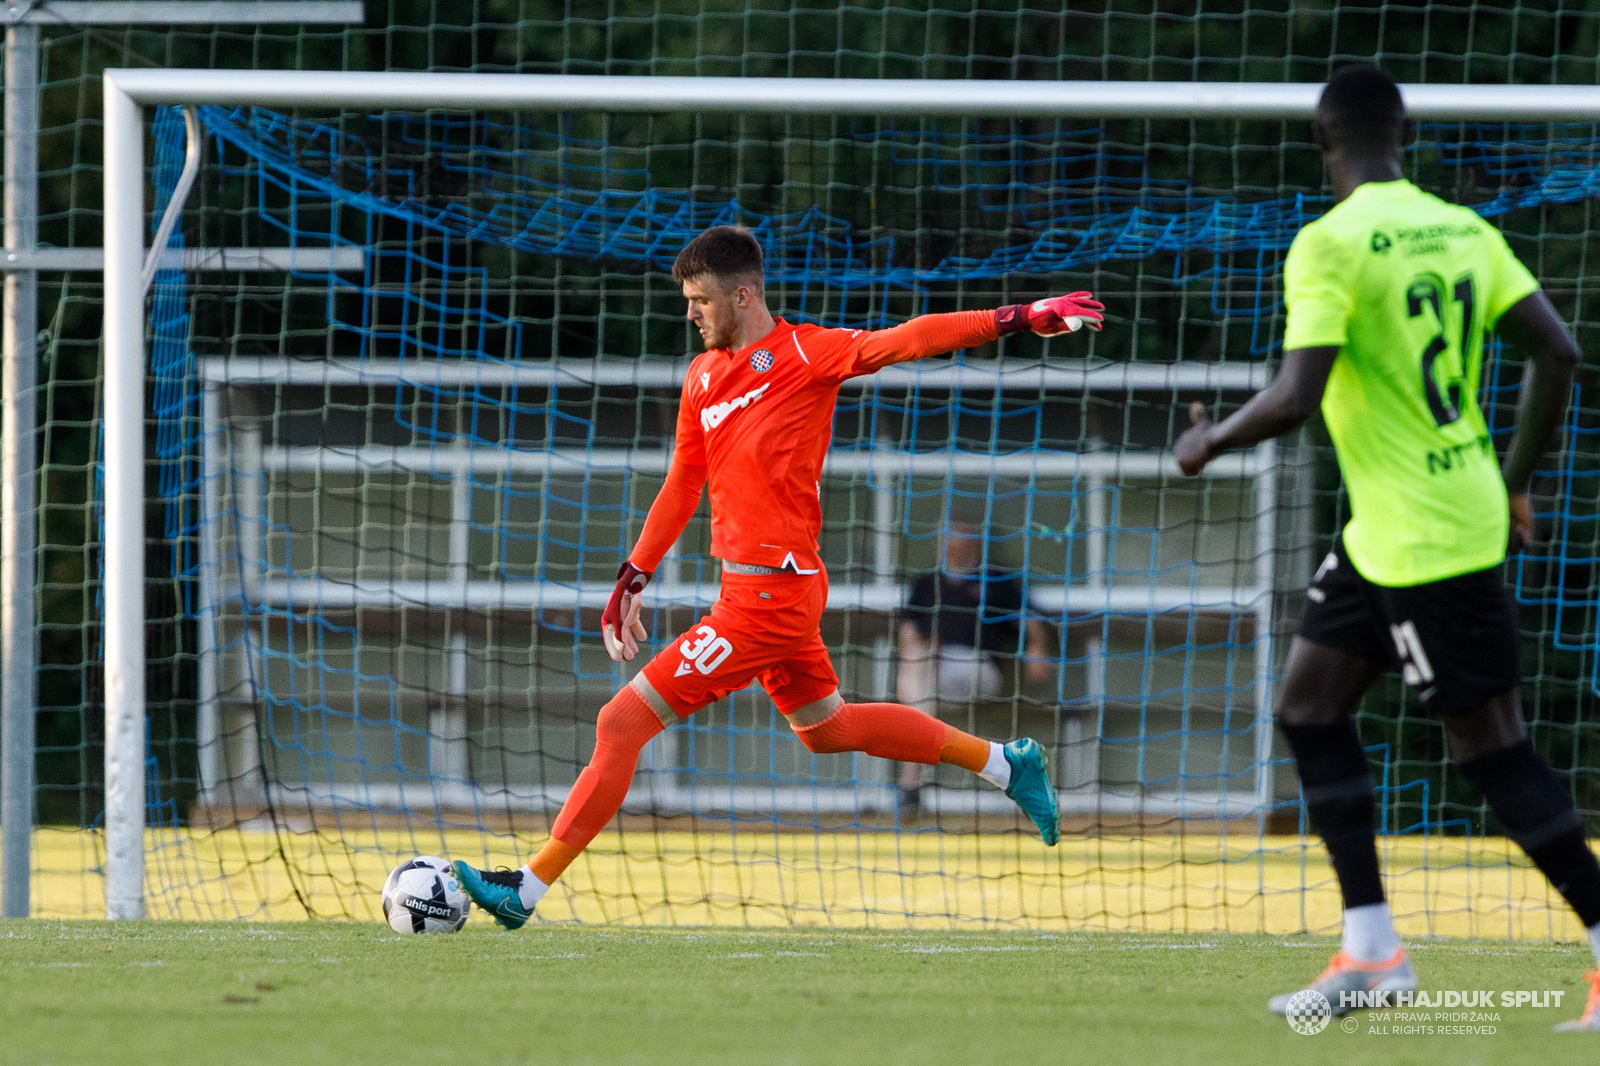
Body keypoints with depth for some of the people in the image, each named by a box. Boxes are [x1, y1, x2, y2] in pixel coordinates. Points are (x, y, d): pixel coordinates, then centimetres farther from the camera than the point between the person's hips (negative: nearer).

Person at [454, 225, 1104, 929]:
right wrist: (631, 582, 19)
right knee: (826, 729, 24)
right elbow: (682, 487, 20)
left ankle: (529, 888, -8)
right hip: (761, 588, 9)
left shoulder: (802, 354, -11)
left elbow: (906, 341, -20)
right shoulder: (702, 377, 11)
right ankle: (1004, 764, 35)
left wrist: (1023, 318, -29)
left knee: (624, 721, -11)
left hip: (770, 594, -9)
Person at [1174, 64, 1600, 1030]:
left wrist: (1211, 443, -2)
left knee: (1490, 744, -4)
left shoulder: (1331, 243, -15)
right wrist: (1516, 480, 16)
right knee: (1309, 704, 15)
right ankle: (1371, 952, 13)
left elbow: (1297, 396, -21)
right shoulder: (1464, 229, 7)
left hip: (1427, 541, -8)